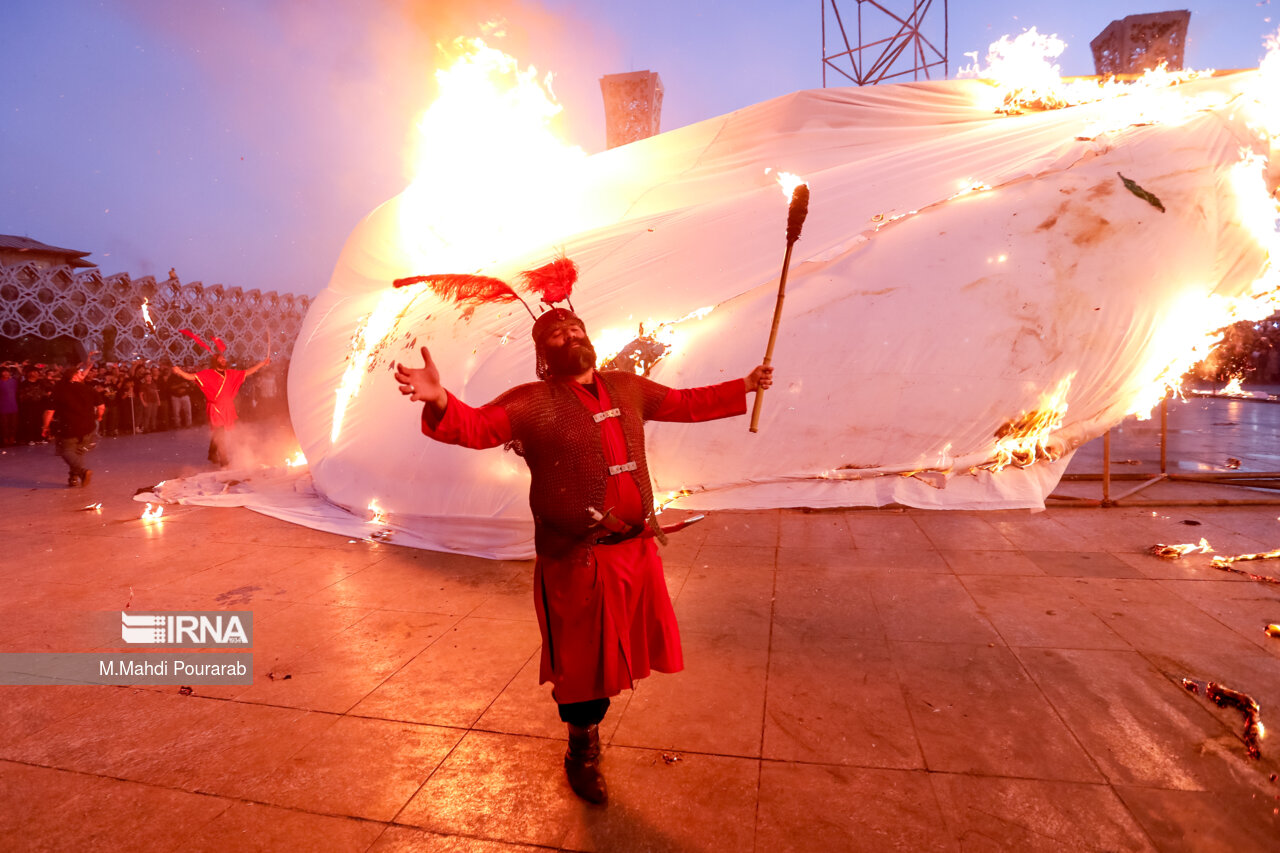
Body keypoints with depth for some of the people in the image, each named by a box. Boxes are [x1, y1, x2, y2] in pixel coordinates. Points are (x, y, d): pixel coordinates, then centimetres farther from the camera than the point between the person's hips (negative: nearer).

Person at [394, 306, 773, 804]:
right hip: (577, 560, -5)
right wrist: (440, 401, -41)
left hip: (637, 549, 6)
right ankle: (581, 753, 37)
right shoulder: (532, 403, -8)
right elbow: (476, 427, -20)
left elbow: (688, 404, 20)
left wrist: (745, 387, 25)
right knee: (583, 665, 9)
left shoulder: (628, 389, 9)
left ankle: (588, 720, 49)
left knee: (613, 655, 19)